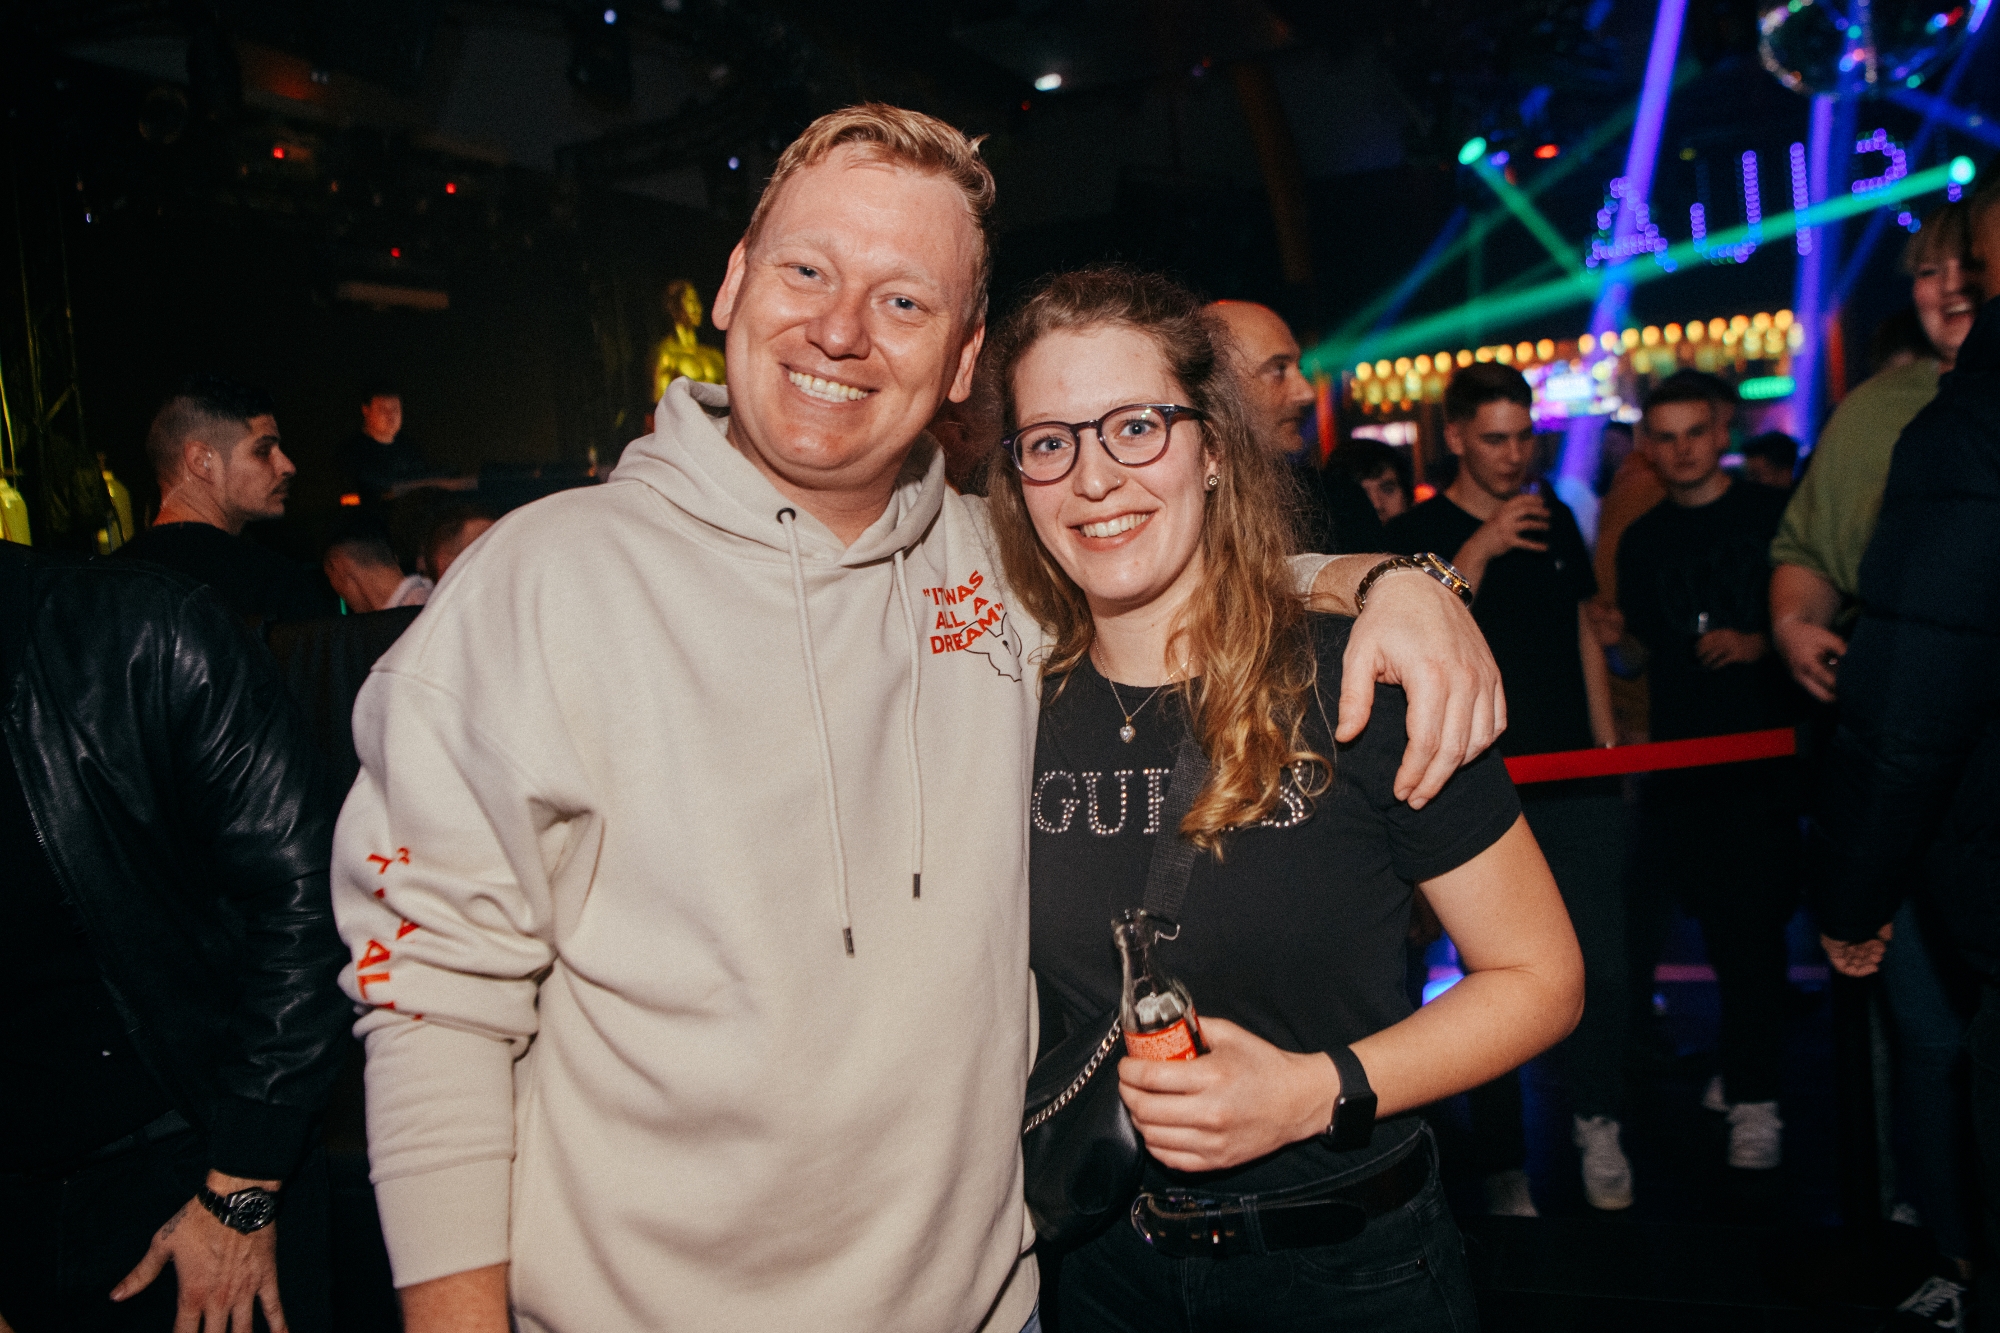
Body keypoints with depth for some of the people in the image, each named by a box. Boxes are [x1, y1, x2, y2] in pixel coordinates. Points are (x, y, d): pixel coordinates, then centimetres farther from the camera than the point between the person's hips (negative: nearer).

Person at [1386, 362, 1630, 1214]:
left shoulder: (1556, 519, 15)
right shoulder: (1417, 535, 0)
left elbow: (1583, 634, 21)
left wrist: (1607, 745, 16)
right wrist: (1478, 549, -21)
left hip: (1577, 784, 4)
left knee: (1604, 967, -1)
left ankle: (1597, 1120, 25)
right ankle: (1503, 1169, 17)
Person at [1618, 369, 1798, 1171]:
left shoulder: (1773, 514, 3)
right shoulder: (1641, 540, 12)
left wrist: (1762, 643, -13)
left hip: (1762, 751, -3)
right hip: (1678, 758, 3)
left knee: (1751, 923, -3)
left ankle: (1753, 1099, 5)